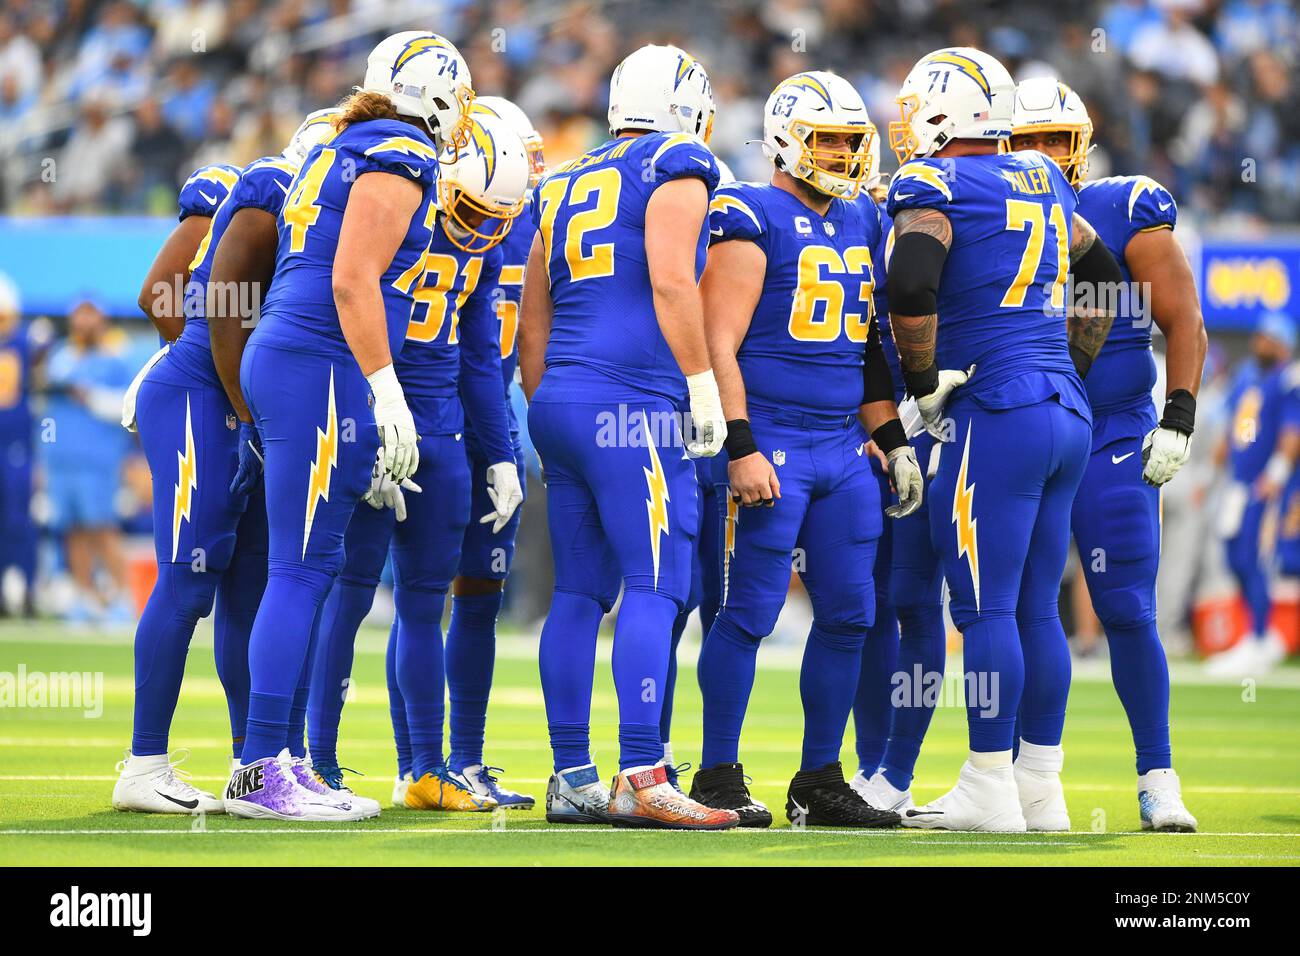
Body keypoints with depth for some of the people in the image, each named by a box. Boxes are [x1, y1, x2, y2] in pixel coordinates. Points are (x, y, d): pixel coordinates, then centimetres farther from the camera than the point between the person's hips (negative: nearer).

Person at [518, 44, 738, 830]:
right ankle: (641, 779, -17)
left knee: (580, 592, 9)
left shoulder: (567, 186, 20)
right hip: (633, 403, -8)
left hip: (561, 402, 8)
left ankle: (572, 779, 10)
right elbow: (670, 280, -14)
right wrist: (705, 388, -12)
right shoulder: (676, 168, -1)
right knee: (655, 587, -10)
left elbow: (534, 320, 22)